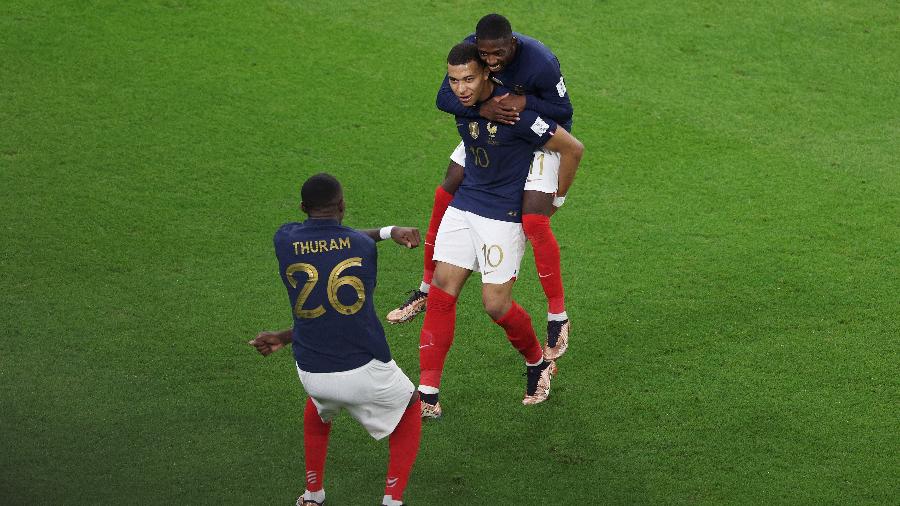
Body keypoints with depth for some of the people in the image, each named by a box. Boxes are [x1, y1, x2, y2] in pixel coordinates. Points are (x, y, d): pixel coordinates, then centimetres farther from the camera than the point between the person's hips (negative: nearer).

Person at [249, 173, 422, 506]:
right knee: (409, 406, 30)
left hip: (312, 375, 2)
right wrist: (285, 338, 10)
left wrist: (386, 232, 14)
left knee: (319, 402, 39)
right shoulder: (364, 247, -2)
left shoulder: (285, 240, -4)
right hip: (365, 372, -2)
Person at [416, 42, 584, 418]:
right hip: (464, 204, 7)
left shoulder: (514, 111, -24)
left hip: (504, 215, -7)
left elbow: (572, 148, -15)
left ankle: (538, 363, 25)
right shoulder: (461, 103, -2)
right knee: (441, 291, -1)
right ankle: (427, 396, 0)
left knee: (496, 304, -6)